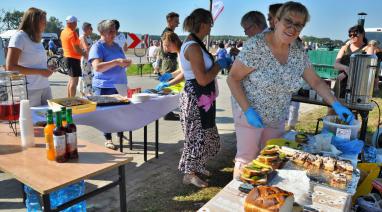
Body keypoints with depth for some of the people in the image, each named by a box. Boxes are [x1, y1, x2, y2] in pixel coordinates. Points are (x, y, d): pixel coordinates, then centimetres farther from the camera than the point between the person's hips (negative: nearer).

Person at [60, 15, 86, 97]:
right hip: (73, 58, -10)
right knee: (74, 81, -6)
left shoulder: (63, 32, 11)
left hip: (67, 56, 10)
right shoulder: (72, 33, -18)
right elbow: (76, 49, -22)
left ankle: (69, 98, 26)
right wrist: (85, 54, -7)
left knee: (71, 79, 19)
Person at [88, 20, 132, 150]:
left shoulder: (116, 46, 13)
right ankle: (108, 139, 15)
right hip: (105, 87, -6)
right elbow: (97, 67, -24)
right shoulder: (97, 47, -10)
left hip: (120, 85, 7)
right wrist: (116, 62, -31)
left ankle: (121, 135, 27)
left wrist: (126, 63, 5)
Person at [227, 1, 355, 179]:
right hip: (250, 115, -5)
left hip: (277, 120, 6)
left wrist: (337, 105, -5)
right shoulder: (256, 46, -19)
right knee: (246, 160, 3)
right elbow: (232, 78, -16)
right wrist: (248, 110, -22)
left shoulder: (298, 51, -2)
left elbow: (316, 81, 6)